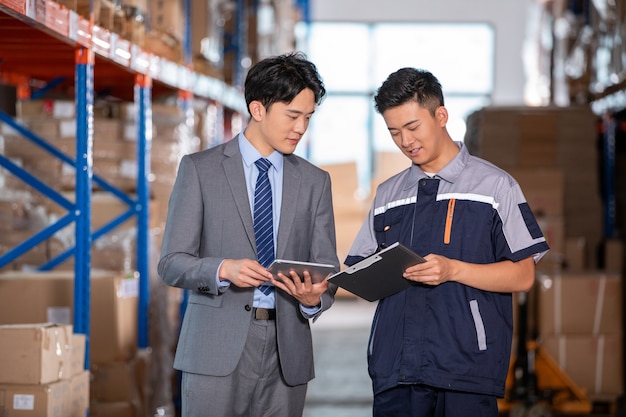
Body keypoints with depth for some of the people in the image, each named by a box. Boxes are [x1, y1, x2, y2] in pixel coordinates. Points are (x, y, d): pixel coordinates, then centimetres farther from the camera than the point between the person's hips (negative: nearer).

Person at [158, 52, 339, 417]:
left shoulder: (315, 181, 12)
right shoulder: (199, 169, 3)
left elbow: (326, 265, 9)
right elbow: (172, 263, -1)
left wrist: (315, 298, -14)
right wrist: (223, 270, -20)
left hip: (287, 356, 3)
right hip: (217, 351, -3)